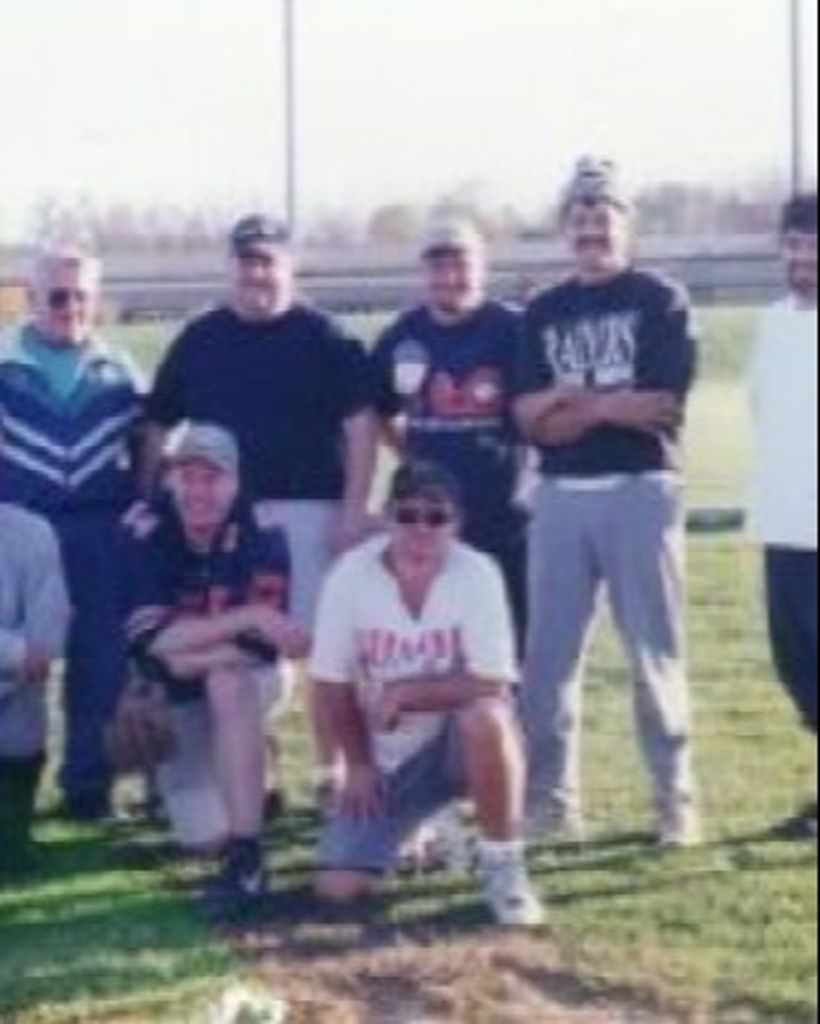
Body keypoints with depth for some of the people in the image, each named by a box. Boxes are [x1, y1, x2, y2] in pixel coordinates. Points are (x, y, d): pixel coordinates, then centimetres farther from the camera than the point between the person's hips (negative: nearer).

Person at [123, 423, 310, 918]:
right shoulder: (146, 533, -18)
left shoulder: (261, 537, -18)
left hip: (246, 681, -1)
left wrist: (189, 651, -27)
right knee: (207, 836, -9)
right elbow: (151, 635, -27)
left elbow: (260, 646, -21)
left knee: (225, 682, -38)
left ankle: (248, 859, -35)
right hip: (173, 698, 1)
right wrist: (247, 618, -34)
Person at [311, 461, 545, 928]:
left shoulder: (477, 574, -18)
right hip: (387, 758, 3)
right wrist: (358, 764, -3)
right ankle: (421, 835, 24)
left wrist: (404, 693, -24)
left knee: (485, 718, -39)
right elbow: (333, 682, -2)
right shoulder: (351, 575, -12)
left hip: (458, 742, -2)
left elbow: (492, 685, -23)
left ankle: (504, 864, -16)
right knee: (338, 887, -10)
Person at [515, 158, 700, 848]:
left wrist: (573, 406, -3)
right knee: (549, 655, 4)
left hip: (641, 492, -4)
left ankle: (677, 799, 7)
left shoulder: (661, 301, 2)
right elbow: (529, 417, 3)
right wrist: (615, 404, -9)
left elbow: (662, 406, -10)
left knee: (656, 654, 0)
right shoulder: (543, 313, 14)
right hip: (562, 497, 4)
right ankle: (552, 800, 12)